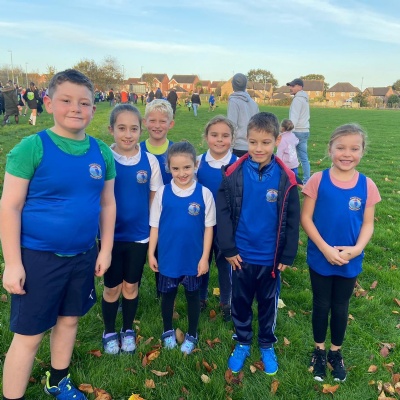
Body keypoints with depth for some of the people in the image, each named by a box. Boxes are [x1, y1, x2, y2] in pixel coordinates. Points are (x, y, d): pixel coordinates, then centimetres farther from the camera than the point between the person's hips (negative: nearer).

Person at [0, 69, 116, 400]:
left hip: (83, 256, 5)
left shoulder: (101, 152, -1)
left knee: (69, 320, 21)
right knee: (29, 334, 7)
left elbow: (107, 204, 7)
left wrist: (105, 249, 7)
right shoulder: (32, 147, -14)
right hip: (38, 257, -4)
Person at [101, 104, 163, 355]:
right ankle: (109, 332, 36)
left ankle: (128, 330, 38)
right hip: (111, 236, -1)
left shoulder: (150, 161, -7)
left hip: (139, 236, 1)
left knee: (131, 286, 16)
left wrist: (154, 231, 4)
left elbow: (154, 199, 2)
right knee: (112, 287, 13)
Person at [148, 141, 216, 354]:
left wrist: (205, 257, -6)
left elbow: (208, 227, -6)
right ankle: (168, 331, 42)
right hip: (168, 256, 1)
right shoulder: (162, 192, -8)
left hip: (193, 257, -1)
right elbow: (155, 225, -1)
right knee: (167, 295, 18)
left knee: (192, 295, 17)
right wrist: (151, 253, -1)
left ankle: (192, 334, 38)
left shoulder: (204, 193, -11)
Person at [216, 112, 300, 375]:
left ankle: (267, 345, 41)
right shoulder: (234, 173, -10)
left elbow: (292, 220, -3)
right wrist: (228, 248, -9)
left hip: (271, 257, 0)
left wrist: (288, 255, -3)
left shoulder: (286, 178, -9)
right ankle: (242, 343, 40)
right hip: (241, 255, 0)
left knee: (268, 303, 18)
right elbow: (223, 212, -6)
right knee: (240, 302, 17)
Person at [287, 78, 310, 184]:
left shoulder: (298, 99, -11)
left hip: (298, 131, -9)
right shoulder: (305, 99, 18)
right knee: (304, 157, 9)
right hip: (305, 131, 9)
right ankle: (306, 180, 11)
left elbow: (294, 118, -19)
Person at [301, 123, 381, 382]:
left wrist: (357, 248, -18)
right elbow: (306, 218, -10)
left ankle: (336, 352, 41)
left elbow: (368, 224, -2)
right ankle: (320, 351, 38)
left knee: (341, 307, 18)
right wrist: (325, 248, -18)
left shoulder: (367, 185, -7)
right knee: (321, 304, 15)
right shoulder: (318, 180, -12)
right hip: (320, 258, -1)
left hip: (351, 261, 2)